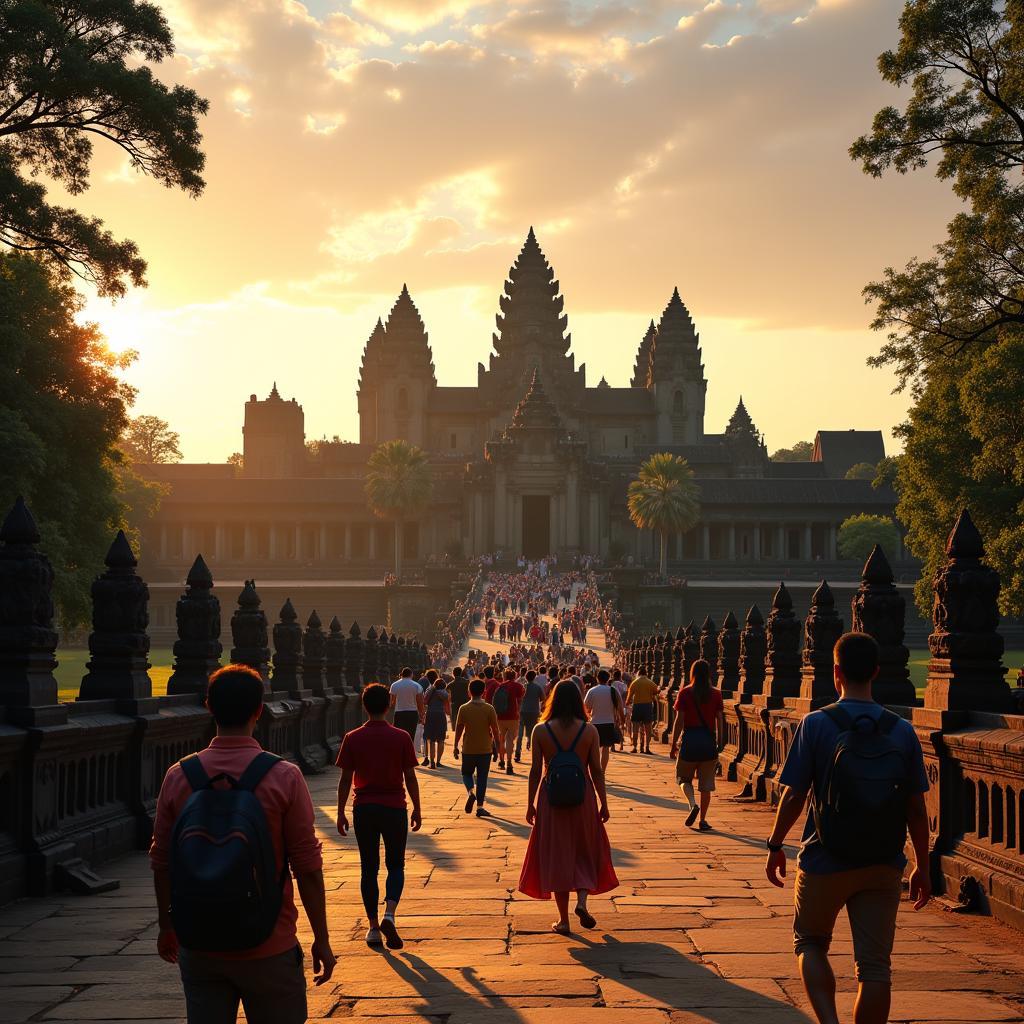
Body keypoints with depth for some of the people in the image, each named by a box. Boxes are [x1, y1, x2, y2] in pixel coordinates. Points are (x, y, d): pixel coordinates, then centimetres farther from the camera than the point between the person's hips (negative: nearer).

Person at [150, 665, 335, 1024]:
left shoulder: (178, 776, -4)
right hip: (268, 949, -3)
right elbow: (307, 866, -10)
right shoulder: (284, 778, -12)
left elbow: (161, 862, 4)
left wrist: (166, 926, 19)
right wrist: (321, 939, 0)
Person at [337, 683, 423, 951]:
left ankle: (373, 927, 11)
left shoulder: (352, 739, -3)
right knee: (395, 865, 11)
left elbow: (345, 779, -1)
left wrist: (341, 812, 7)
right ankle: (389, 914, -11)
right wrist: (417, 809, 8)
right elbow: (410, 777, -2)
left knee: (369, 868, 10)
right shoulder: (401, 737, -5)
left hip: (364, 809, 1)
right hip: (394, 808, -1)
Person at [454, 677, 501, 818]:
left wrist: (456, 746, 10)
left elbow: (459, 729, -2)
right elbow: (495, 729, -5)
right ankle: (480, 807, 4)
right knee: (482, 777, 7)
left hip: (468, 749, 0)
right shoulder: (489, 709, -7)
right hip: (485, 749, 0)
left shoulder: (464, 709, -6)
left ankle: (470, 792, -10)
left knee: (467, 773, 19)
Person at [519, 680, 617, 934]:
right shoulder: (589, 731, -6)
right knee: (585, 852, 17)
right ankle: (582, 901, -4)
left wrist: (530, 804, 5)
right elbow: (596, 771, -3)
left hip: (551, 799, 0)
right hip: (582, 798, 0)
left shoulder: (541, 731, -6)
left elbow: (536, 771, -4)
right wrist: (604, 804, 6)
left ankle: (563, 919, 12)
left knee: (557, 856, 9)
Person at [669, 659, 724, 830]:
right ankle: (702, 820, 7)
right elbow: (719, 721, 3)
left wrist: (673, 744, 3)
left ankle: (693, 804, -10)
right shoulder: (716, 694, 2)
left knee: (684, 777, 15)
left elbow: (679, 721, -4)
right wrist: (719, 744, 11)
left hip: (690, 738, -1)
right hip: (709, 739, 2)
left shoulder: (685, 693, -3)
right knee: (706, 783, 8)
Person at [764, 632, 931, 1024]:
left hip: (826, 862, -2)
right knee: (874, 965, 7)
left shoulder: (816, 724, -9)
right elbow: (916, 807, 2)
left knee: (810, 943, 17)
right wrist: (922, 868, 11)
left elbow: (794, 795, -8)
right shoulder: (902, 731, -1)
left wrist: (775, 846, 7)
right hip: (883, 867, 2)